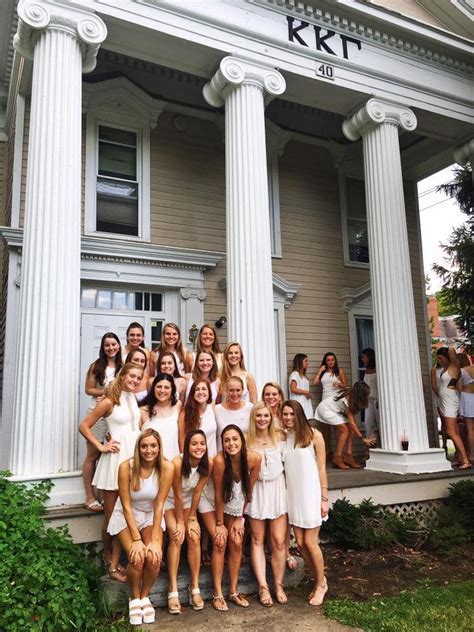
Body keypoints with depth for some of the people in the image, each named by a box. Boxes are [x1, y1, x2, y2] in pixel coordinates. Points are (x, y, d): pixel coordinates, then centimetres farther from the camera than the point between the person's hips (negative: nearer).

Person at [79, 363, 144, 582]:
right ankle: (108, 556, 27)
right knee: (112, 512, 6)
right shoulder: (109, 401, -9)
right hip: (116, 458, -5)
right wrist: (101, 446, -11)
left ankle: (114, 564, 17)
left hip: (134, 456, 6)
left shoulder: (134, 399, 9)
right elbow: (84, 426, -7)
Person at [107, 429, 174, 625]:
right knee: (137, 557, -22)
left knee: (154, 557, -21)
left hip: (151, 516, 1)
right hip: (126, 517, -1)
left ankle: (145, 596, 10)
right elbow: (126, 506, -19)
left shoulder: (166, 467, -20)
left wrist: (155, 539, -20)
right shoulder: (126, 467, -24)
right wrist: (136, 539, -21)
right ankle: (134, 598, 8)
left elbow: (159, 505, -16)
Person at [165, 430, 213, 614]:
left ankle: (195, 587, -2)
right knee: (176, 537, -20)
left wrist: (191, 519, -7)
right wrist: (180, 523, -14)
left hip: (188, 503, 3)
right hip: (169, 501, -3)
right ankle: (173, 590, -14)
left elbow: (197, 492, -10)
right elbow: (177, 495, -23)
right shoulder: (178, 463, -32)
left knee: (194, 538, -13)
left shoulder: (208, 464, -20)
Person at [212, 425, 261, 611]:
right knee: (220, 543, -8)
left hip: (238, 507, 3)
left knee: (237, 543, -1)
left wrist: (239, 518, -3)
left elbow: (249, 490, -11)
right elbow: (218, 494, -22)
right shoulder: (220, 460, -33)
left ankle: (234, 591, 13)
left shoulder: (254, 458, -25)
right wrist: (220, 523, -13)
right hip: (221, 506, -2)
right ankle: (218, 594, 4)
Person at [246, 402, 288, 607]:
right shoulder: (246, 440, -4)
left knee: (279, 540, 1)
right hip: (257, 492, 0)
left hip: (277, 490, 1)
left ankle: (279, 585, 17)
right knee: (258, 540, 7)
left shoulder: (279, 436, -1)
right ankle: (263, 587, 16)